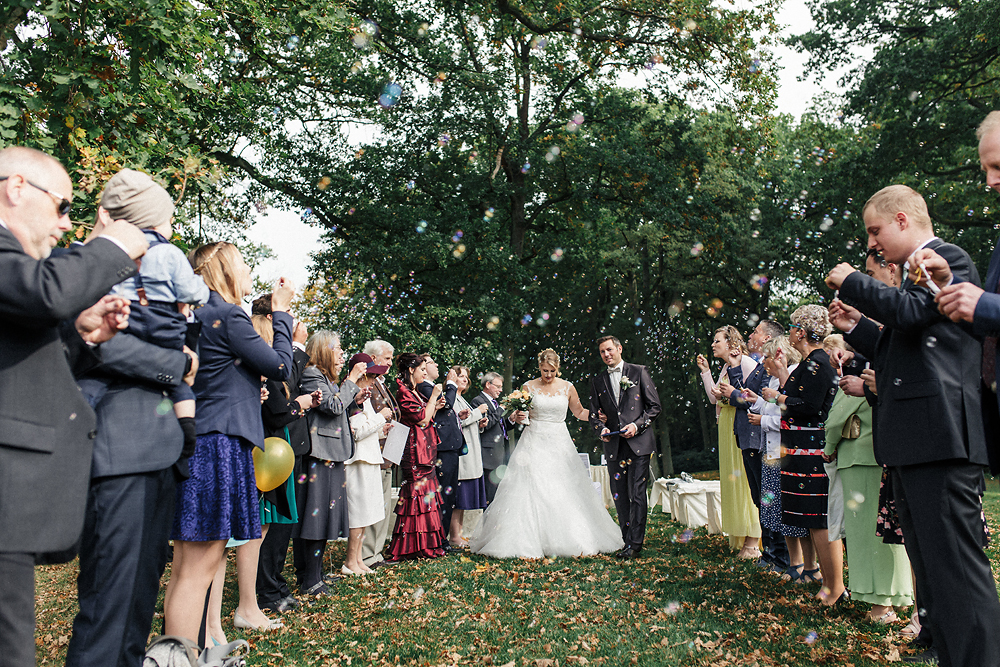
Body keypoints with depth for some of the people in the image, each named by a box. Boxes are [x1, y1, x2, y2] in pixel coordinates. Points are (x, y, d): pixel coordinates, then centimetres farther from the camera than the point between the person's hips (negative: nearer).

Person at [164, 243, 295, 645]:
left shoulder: (198, 314, 18)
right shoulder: (228, 316, -10)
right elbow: (281, 366, -6)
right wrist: (281, 312, 5)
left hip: (192, 442, 10)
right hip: (219, 444, -10)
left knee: (185, 568, 14)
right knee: (199, 569, -6)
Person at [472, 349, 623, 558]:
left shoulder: (567, 387, 5)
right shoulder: (529, 387, 1)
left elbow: (579, 412, 15)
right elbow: (520, 415, 6)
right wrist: (519, 417, -16)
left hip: (560, 443, 2)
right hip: (535, 442, -1)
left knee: (564, 491, 0)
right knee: (532, 490, -8)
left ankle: (569, 541, 12)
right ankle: (527, 542, -2)